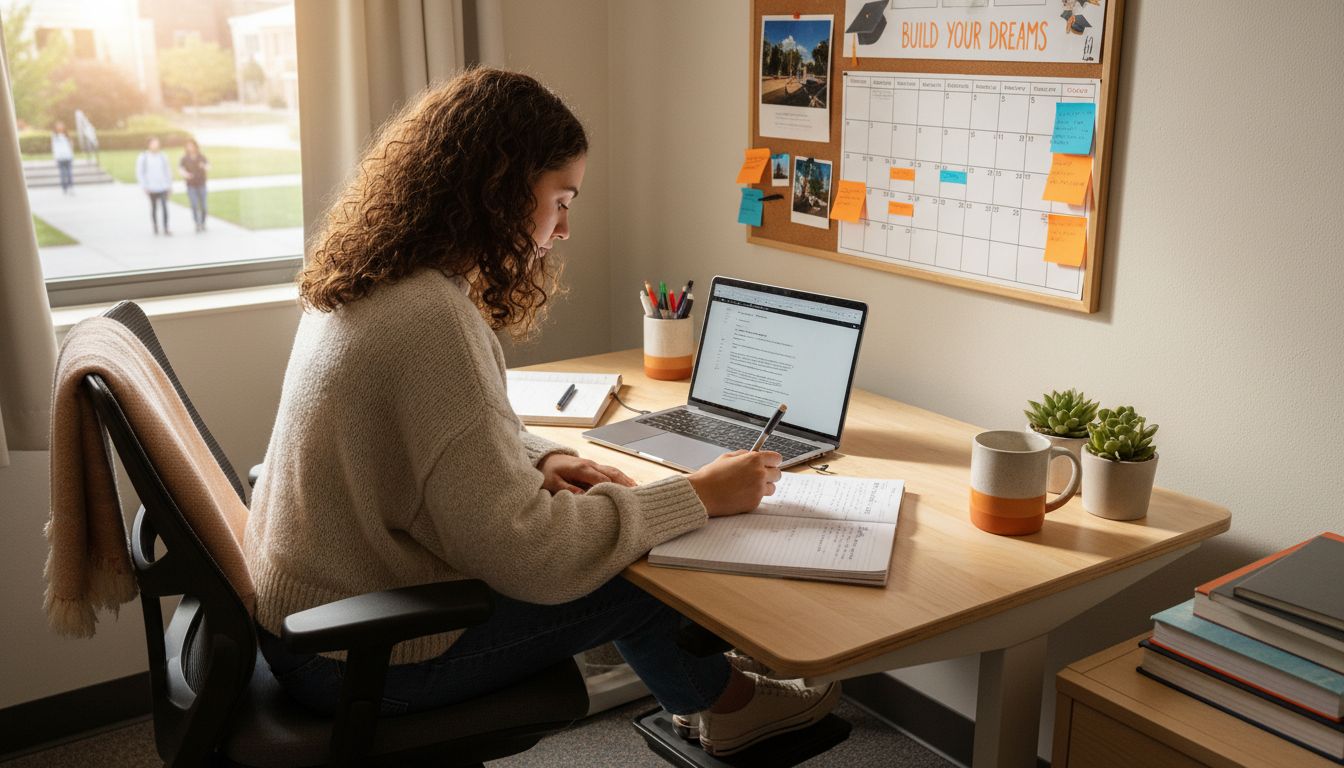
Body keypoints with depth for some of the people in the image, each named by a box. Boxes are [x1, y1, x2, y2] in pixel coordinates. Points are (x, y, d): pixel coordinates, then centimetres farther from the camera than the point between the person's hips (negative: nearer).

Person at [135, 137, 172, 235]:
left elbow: (168, 171, 11)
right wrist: (144, 186, -4)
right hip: (152, 188, -1)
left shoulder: (163, 156, 4)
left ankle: (166, 229, -9)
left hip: (163, 187, 1)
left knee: (165, 207, -10)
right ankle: (155, 226, 25)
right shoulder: (143, 157, -1)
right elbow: (139, 173, 1)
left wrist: (169, 184, 8)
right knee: (154, 208, 10)